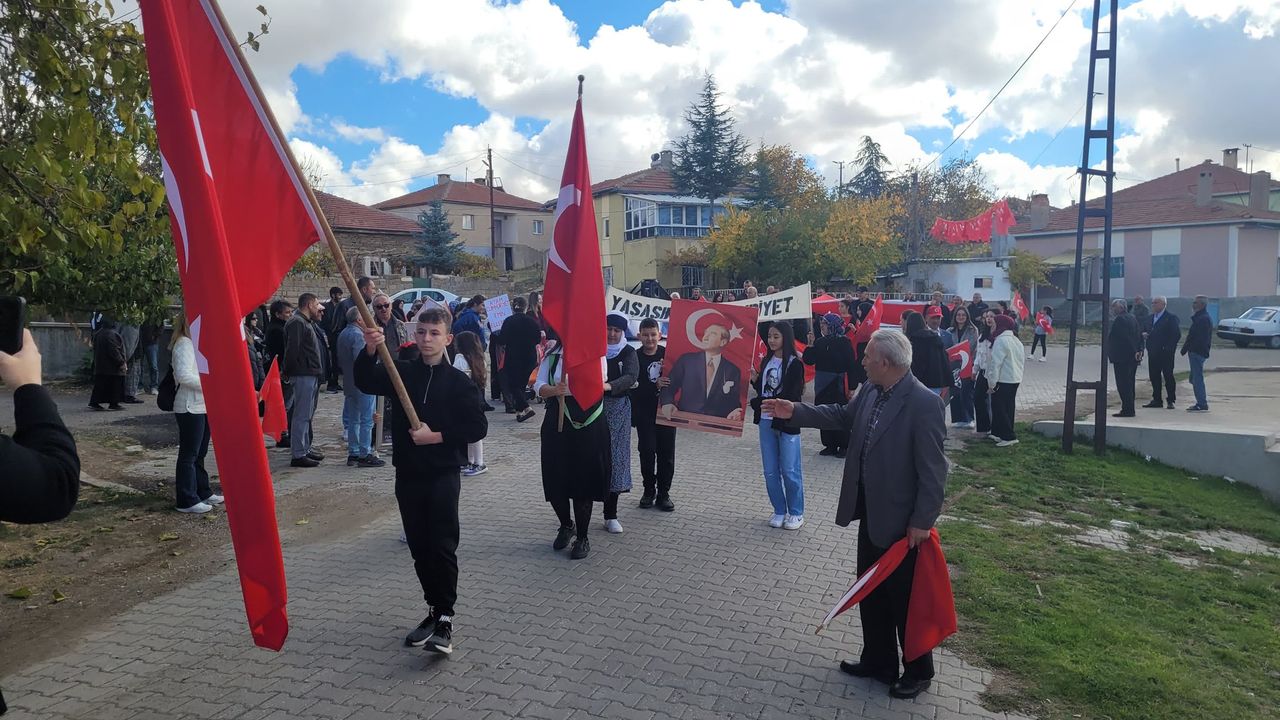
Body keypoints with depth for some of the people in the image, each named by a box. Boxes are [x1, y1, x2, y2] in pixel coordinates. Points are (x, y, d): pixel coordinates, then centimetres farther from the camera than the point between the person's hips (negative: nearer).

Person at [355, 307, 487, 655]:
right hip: (408, 474, 4)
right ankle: (435, 610, 25)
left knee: (442, 547, -6)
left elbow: (477, 427, -6)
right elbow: (365, 383, -12)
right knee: (419, 547, 11)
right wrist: (370, 350, -29)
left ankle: (445, 619, 1)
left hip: (443, 475, -4)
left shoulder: (458, 381, -4)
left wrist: (436, 436, -14)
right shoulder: (401, 372, 5)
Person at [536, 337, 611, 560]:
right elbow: (539, 386, -4)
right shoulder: (551, 356, 6)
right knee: (554, 480, 5)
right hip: (556, 424, 3)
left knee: (584, 480, 2)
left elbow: (598, 384, -17)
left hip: (588, 425, -2)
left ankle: (582, 537, 19)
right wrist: (554, 390, -26)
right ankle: (566, 525, 32)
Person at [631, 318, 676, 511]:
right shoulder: (635, 357, -3)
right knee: (647, 452, 1)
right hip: (644, 414, -1)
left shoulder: (668, 354, 1)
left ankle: (663, 493, 14)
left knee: (666, 453, 4)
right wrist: (655, 386, -26)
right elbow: (634, 388, -11)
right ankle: (649, 491, 17)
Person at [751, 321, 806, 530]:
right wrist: (754, 379, -5)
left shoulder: (795, 364, -10)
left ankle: (796, 513, 16)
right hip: (766, 421, 6)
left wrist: (761, 402, -17)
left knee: (790, 471, 2)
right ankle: (779, 511, 24)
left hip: (786, 422, -6)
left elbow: (791, 396, -16)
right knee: (770, 472, 11)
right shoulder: (767, 361, 9)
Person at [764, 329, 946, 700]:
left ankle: (918, 672, 29)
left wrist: (922, 521, -19)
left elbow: (932, 468, -21)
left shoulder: (923, 403, -23)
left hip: (901, 520, -8)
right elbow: (843, 415, 18)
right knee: (871, 592, 20)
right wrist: (795, 411, 10)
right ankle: (878, 661, 37)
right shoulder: (871, 393, 0)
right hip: (871, 514, 8)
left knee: (905, 599, 9)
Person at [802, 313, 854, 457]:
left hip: (838, 384, -6)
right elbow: (808, 360, 7)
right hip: (821, 384, 6)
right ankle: (830, 445, 19)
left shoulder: (844, 342, -8)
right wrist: (811, 345, -7)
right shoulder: (820, 342, 9)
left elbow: (850, 364, -13)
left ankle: (844, 446, 9)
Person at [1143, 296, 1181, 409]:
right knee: (1154, 377, 8)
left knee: (1168, 376, -1)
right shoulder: (1151, 317, 14)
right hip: (1153, 353, 6)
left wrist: (1168, 348, -15)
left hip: (1165, 353, -6)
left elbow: (1177, 334, -11)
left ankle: (1171, 400, 6)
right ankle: (1156, 400, 15)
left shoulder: (1171, 318, -7)